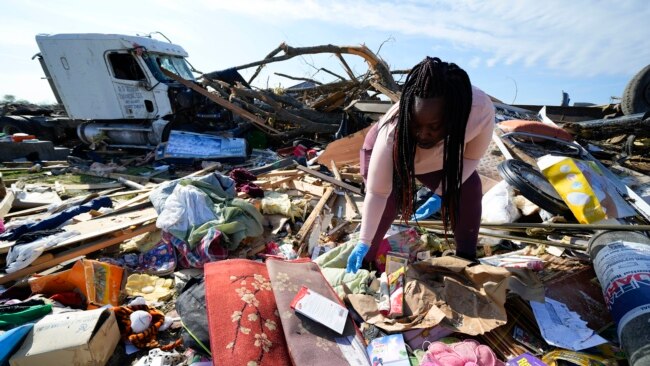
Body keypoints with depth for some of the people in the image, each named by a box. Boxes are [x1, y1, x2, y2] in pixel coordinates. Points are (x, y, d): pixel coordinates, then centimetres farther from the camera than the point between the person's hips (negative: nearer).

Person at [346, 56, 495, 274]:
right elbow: (377, 193, -33)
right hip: (383, 150, -3)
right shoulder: (392, 134, -43)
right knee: (389, 203, -22)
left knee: (469, 187, -9)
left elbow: (472, 156, -17)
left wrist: (442, 192, -26)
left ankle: (467, 258, 11)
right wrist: (363, 242, -30)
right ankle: (364, 264, -2)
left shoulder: (482, 109, -36)